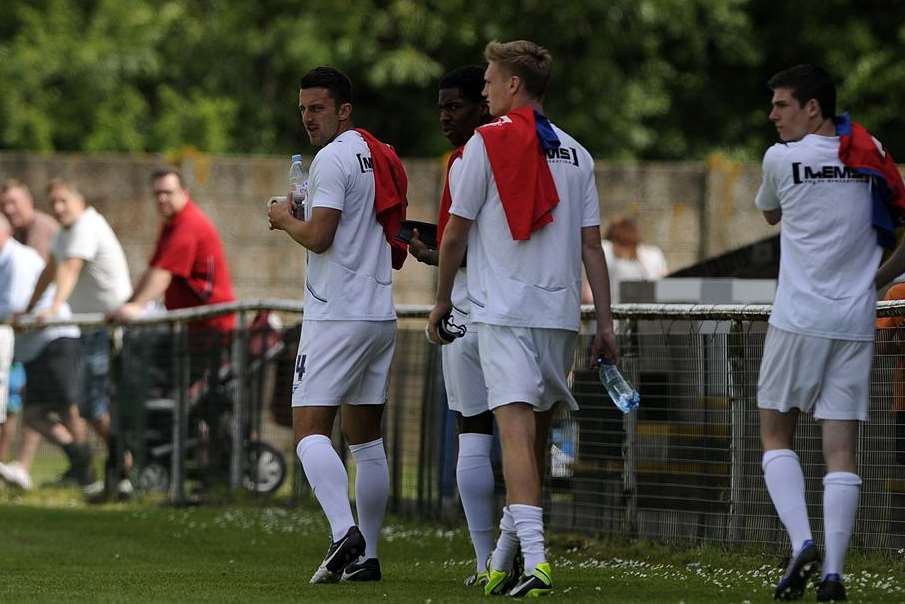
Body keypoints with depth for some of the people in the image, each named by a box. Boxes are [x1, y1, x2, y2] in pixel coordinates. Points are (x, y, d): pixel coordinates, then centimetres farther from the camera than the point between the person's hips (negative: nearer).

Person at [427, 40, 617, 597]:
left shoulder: (487, 143, -3)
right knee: (537, 435, 14)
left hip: (504, 311, -5)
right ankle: (504, 562, 24)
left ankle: (535, 561, -27)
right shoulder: (576, 154, 12)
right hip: (560, 312, 5)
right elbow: (592, 244, 9)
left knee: (517, 430, -14)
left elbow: (456, 232, 0)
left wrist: (442, 301, 13)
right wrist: (605, 323, 10)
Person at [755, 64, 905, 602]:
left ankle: (801, 542, -10)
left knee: (776, 435, 10)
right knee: (842, 449, 2)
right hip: (857, 322, 3)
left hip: (799, 320, -3)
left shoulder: (781, 158, -2)